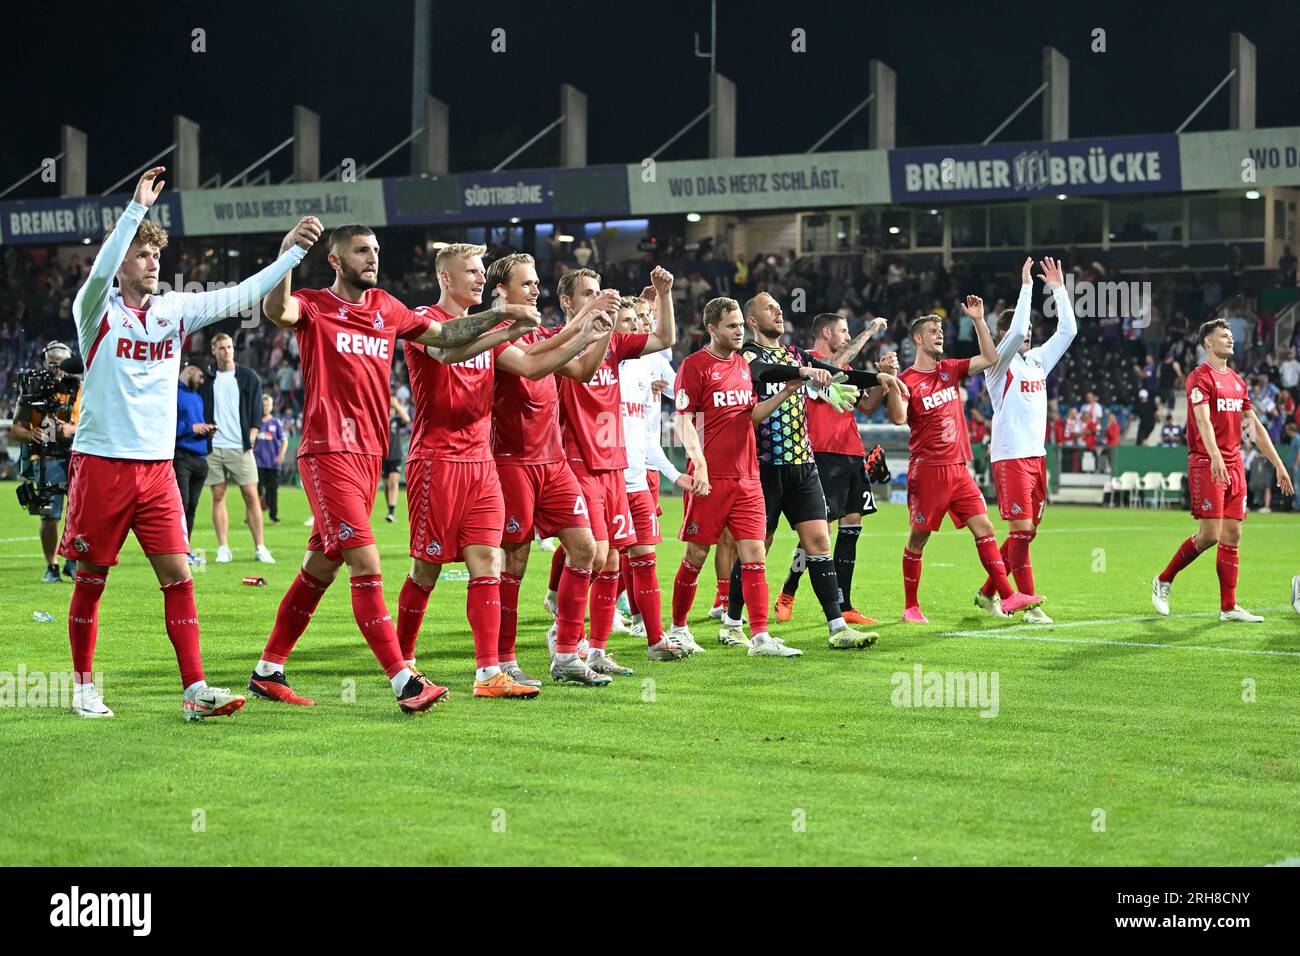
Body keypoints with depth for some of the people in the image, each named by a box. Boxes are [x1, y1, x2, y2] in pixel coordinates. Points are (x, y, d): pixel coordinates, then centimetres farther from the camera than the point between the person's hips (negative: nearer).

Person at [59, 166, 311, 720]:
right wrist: (137, 209, -30)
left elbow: (238, 297, 7)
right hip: (100, 462, -4)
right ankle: (83, 689, 17)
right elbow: (100, 271, -24)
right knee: (91, 581, 4)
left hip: (157, 466, 4)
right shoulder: (97, 310, -3)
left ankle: (195, 691, -8)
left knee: (178, 576, -5)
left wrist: (292, 254, -2)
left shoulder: (175, 310, 10)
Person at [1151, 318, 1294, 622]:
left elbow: (1255, 426, 20)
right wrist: (1215, 457, -37)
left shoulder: (1236, 381, 18)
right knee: (1209, 535, -10)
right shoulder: (1201, 377, -6)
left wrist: (1278, 465, 15)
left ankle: (1228, 607, 5)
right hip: (1206, 464, -7)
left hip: (1234, 466, 7)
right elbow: (1203, 419, -21)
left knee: (1232, 536, 3)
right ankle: (1163, 581, 9)